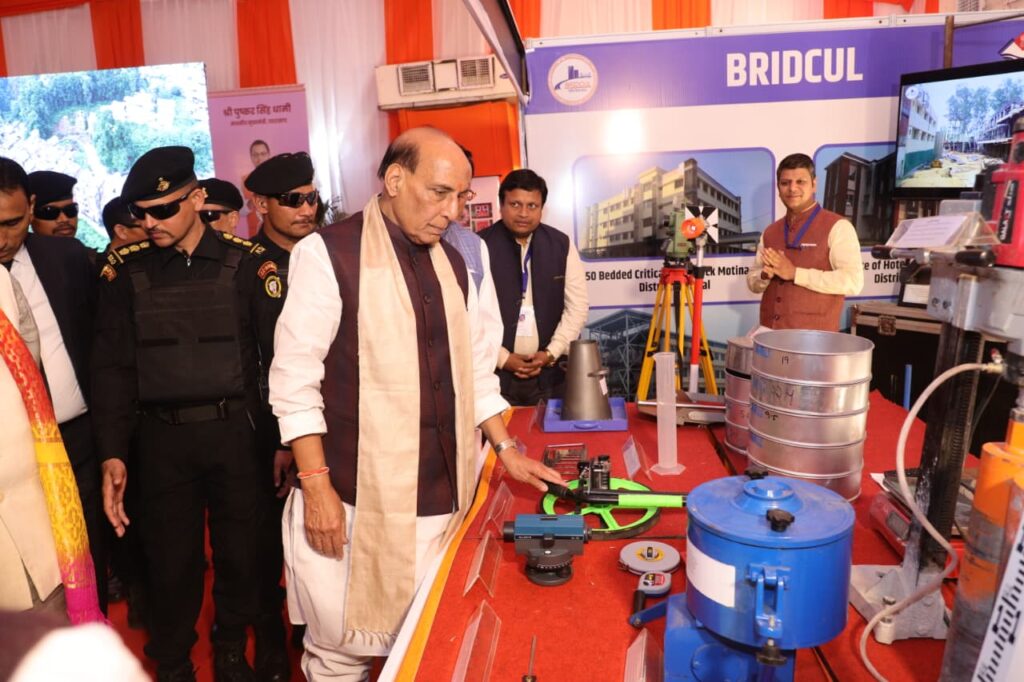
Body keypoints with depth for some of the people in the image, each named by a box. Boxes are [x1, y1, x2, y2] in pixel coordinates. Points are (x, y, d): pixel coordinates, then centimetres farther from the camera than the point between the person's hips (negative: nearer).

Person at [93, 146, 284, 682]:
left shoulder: (244, 262, -3)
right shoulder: (127, 271, 1)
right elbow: (113, 367, 2)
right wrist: (112, 453, -4)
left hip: (234, 431, 0)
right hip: (162, 437, 1)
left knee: (240, 552, 12)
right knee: (170, 559, 11)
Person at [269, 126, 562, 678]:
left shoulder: (451, 264, 11)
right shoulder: (329, 254, -8)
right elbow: (294, 380, -10)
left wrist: (507, 449, 12)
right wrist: (316, 486, -13)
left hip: (441, 501, 6)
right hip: (357, 503, -5)